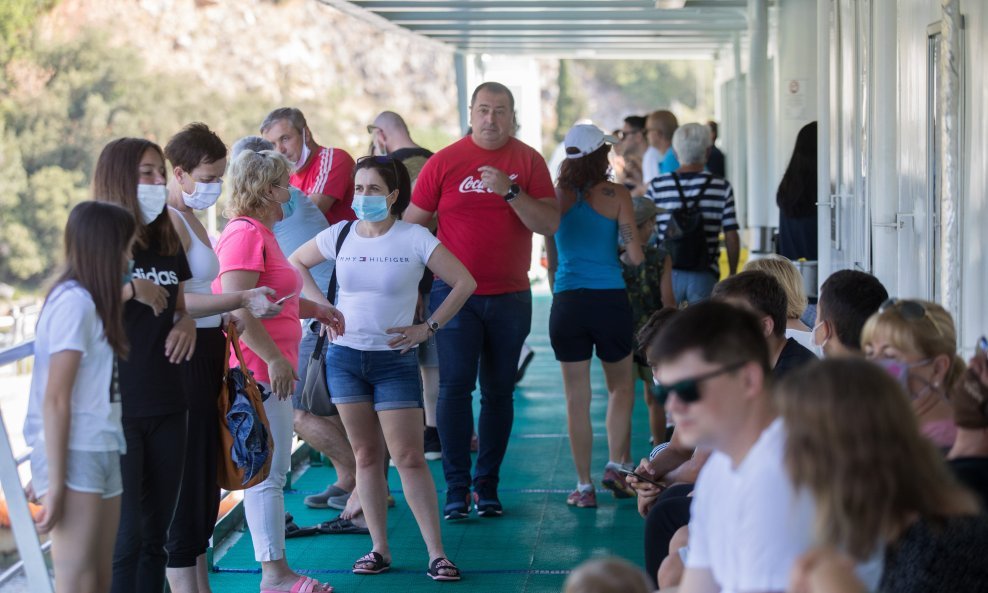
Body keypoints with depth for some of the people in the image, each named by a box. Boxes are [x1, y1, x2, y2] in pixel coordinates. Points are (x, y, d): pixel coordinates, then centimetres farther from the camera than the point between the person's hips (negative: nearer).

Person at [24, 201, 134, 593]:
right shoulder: (74, 302, -13)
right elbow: (55, 400, -16)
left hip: (100, 455, 10)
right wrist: (55, 483, -17)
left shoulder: (91, 301, 15)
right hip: (74, 457, -10)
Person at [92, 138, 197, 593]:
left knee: (156, 534, 11)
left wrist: (186, 323, 0)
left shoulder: (169, 246, 10)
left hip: (165, 405, 6)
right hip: (115, 408, -6)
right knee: (125, 536, -5)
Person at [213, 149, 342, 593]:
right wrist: (274, 358, -24)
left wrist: (316, 310, 22)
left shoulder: (259, 234, 18)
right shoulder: (246, 235, -16)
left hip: (268, 371, 11)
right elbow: (238, 308, -25)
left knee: (267, 472, 14)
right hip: (256, 372, -11)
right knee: (267, 473, -7)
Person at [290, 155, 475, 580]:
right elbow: (296, 263, 19)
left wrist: (428, 328, -7)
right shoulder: (339, 236, 2)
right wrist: (322, 306, 7)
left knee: (409, 458, -7)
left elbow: (464, 282, -5)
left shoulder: (414, 239, -8)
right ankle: (379, 550, 15)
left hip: (395, 360, -3)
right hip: (345, 357, 4)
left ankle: (436, 555, -4)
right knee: (367, 456, 8)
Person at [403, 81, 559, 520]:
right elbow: (412, 222, 3)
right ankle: (456, 488, -2)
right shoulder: (445, 162, -1)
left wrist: (510, 190, -19)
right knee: (455, 386, -7)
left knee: (499, 392, 7)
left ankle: (487, 485, 15)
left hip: (511, 297, 2)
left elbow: (550, 224, -7)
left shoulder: (529, 162, 2)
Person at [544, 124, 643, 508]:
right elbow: (636, 256, -6)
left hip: (567, 302, 2)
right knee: (620, 387, 19)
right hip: (610, 300, -1)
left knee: (577, 398, 6)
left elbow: (550, 258, 11)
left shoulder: (556, 196, 4)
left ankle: (584, 486, 8)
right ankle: (616, 466, 9)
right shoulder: (615, 195, -3)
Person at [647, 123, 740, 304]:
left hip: (667, 274, 1)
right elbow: (731, 237, -2)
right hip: (704, 276, -1)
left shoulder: (657, 187, 0)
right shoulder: (722, 188, -2)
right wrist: (732, 274, 11)